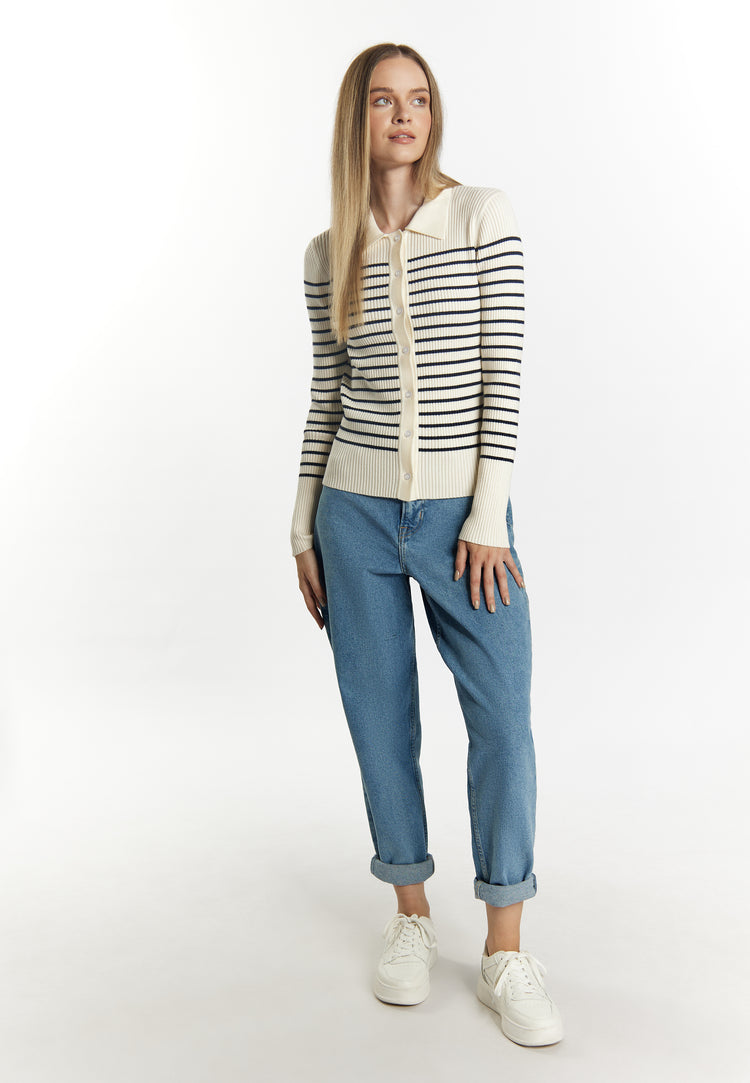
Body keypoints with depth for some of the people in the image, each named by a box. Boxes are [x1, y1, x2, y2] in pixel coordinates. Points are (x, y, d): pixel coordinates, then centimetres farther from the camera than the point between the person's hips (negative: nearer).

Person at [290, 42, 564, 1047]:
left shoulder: (485, 216, -1)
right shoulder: (329, 252, 8)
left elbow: (504, 370, -6)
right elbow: (326, 394, 11)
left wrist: (489, 514, -11)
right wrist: (305, 523, 9)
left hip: (463, 510, -2)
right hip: (357, 512, 3)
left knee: (504, 717, -4)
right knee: (382, 718, 7)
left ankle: (505, 953, 11)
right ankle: (412, 919, 25)